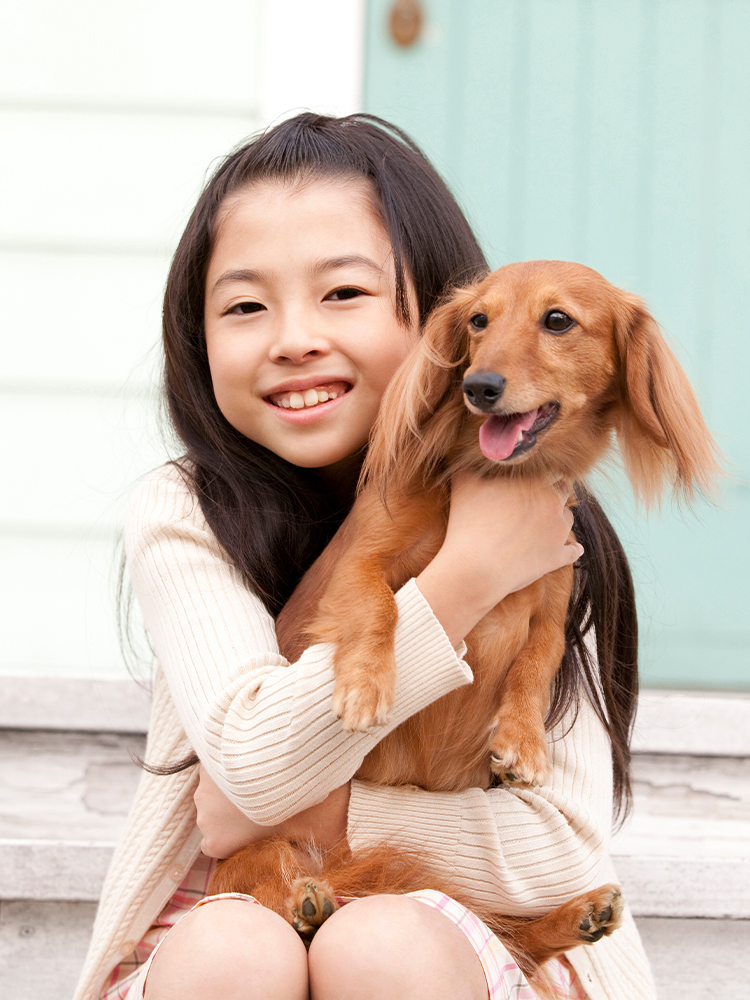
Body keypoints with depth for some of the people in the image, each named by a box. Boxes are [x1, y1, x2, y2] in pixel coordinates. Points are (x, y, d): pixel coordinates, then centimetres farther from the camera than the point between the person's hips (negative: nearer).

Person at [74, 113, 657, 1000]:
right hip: (223, 918, 0)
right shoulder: (183, 519, -8)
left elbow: (566, 852, -12)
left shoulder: (534, 528, -8)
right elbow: (254, 760, -21)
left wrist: (316, 811, -18)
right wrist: (465, 573, -24)